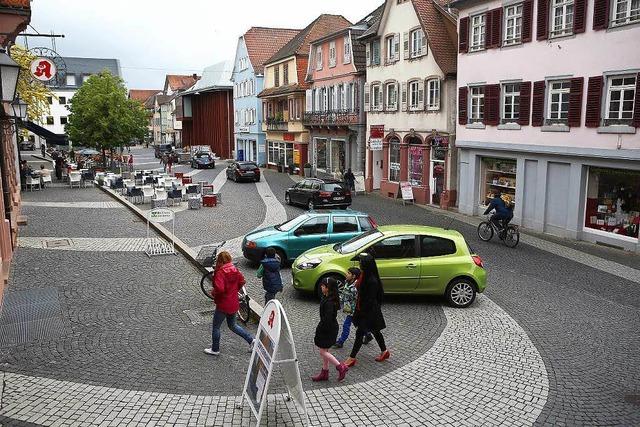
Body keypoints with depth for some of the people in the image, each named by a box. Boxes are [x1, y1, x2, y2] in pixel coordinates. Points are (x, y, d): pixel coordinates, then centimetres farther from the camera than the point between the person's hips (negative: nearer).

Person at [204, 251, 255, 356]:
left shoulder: (220, 273, -22)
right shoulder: (235, 270, -1)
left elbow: (219, 289, -32)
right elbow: (242, 281, 9)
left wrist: (213, 292, -12)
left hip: (223, 305, -7)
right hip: (234, 304, 7)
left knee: (216, 327, 13)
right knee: (232, 325, 25)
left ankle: (215, 349, 26)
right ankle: (251, 340, 20)